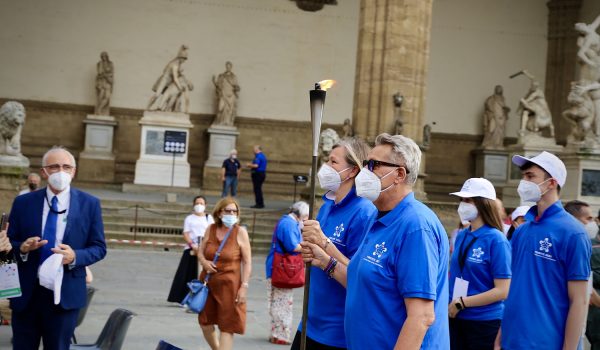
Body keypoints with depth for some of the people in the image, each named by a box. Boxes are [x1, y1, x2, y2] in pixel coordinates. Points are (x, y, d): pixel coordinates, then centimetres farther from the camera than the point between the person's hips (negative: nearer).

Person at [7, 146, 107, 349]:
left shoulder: (89, 204, 0)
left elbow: (99, 248, 1)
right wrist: (22, 248, -18)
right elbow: (9, 243, 6)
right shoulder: (23, 203, 3)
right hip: (25, 293, 1)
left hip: (65, 294, -1)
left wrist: (75, 256, -19)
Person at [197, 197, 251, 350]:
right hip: (208, 282, 5)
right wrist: (204, 261, -11)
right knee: (205, 322, 14)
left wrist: (244, 286, -14)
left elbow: (247, 262, -8)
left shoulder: (240, 232, -8)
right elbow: (200, 252, 12)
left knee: (227, 326, -3)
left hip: (229, 284, -5)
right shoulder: (210, 229, 2)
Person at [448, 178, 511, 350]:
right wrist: (449, 303, 0)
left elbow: (502, 291, -17)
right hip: (456, 319, 6)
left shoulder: (496, 240, -13)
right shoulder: (461, 236, 5)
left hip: (484, 322, -6)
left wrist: (462, 303, -17)